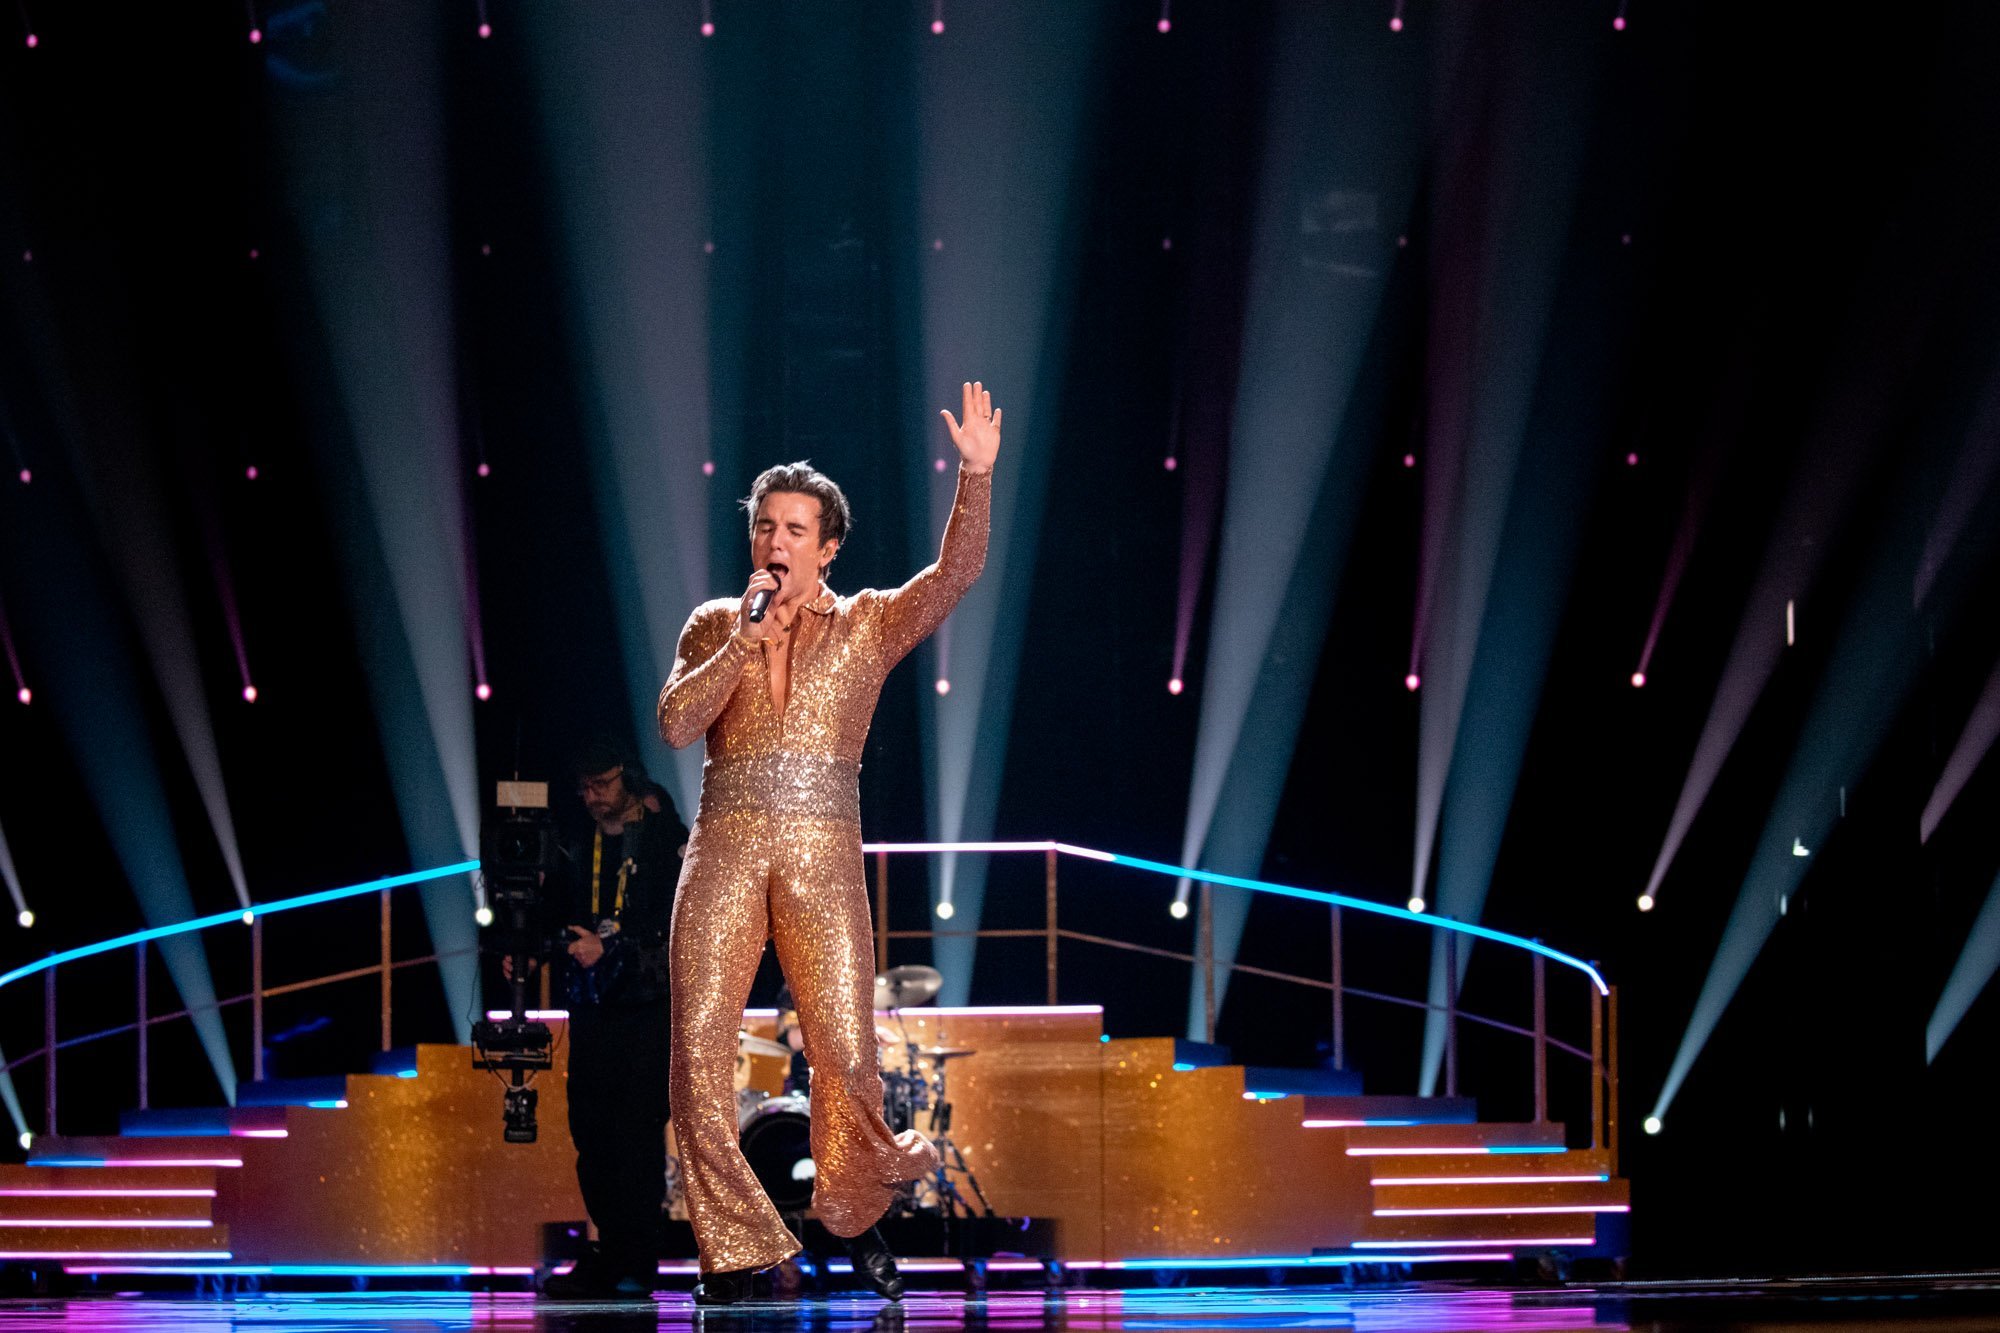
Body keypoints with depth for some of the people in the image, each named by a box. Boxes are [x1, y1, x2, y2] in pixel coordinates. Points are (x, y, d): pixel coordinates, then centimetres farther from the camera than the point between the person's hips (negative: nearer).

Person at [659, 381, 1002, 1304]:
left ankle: (855, 1213, 19)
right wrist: (750, 641, -9)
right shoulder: (713, 625, 13)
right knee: (699, 1048, -7)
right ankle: (737, 1247, 1)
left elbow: (956, 571, -5)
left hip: (824, 861, -1)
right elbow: (675, 725, -1)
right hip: (724, 855, 1)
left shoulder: (868, 625, 9)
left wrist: (977, 473, -19)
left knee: (845, 1052, -7)